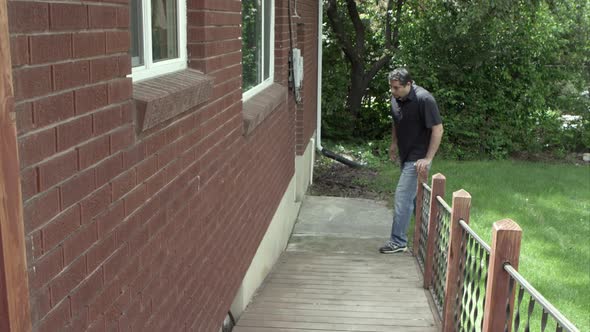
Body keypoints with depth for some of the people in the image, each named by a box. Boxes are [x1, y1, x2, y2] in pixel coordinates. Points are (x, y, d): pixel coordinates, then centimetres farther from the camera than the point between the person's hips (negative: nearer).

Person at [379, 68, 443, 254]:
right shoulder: (396, 99, 1)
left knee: (403, 196, -10)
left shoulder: (424, 100, -22)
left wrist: (428, 159, -22)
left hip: (418, 158, -8)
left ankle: (398, 242, -2)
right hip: (405, 155, 8)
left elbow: (438, 129, -20)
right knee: (415, 196, 18)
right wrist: (394, 144, 18)